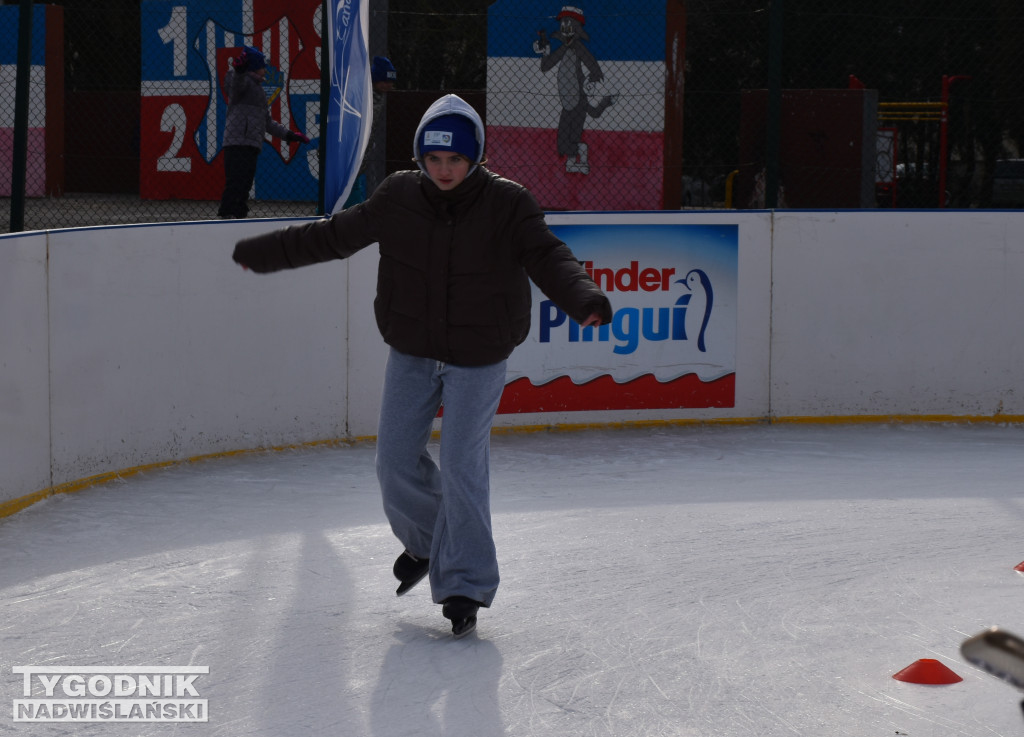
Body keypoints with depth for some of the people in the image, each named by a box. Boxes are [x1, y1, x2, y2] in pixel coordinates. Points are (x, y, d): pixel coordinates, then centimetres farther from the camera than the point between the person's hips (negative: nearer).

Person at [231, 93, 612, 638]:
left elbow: (547, 257, -25)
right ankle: (426, 540, 36)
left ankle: (464, 586, 3)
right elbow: (334, 236, 5)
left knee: (461, 465, -8)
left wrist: (583, 299, -45)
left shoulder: (506, 204, -15)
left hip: (477, 358, -3)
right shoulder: (398, 198, -6)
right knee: (395, 461, 6)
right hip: (411, 353, 4)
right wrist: (262, 253, 9)